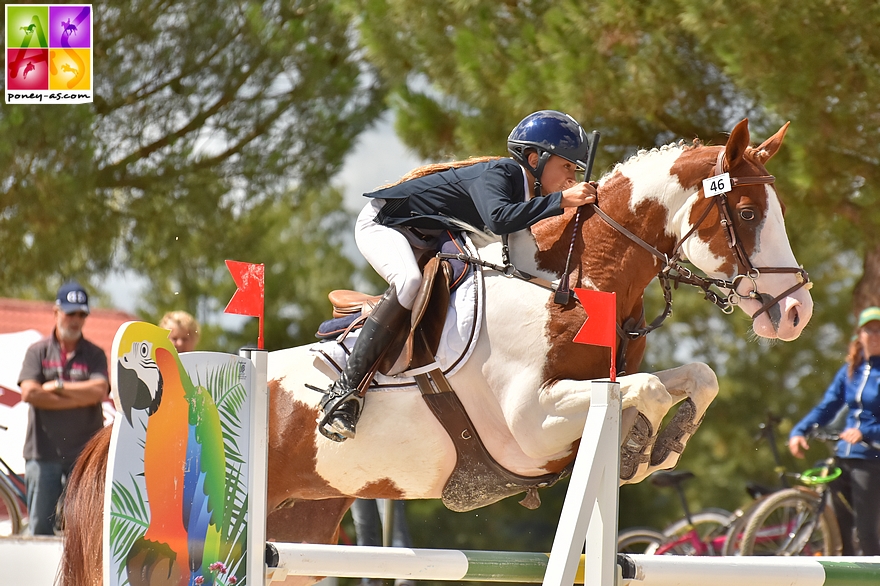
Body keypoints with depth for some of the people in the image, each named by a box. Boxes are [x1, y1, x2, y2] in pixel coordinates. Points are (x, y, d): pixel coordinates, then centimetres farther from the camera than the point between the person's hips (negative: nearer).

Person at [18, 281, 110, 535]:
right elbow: (29, 393, -9)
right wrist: (80, 398, -9)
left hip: (84, 454, 0)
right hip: (43, 453, 0)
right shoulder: (38, 351, 6)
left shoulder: (94, 355, 9)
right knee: (40, 526, 0)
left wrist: (58, 386, -8)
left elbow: (99, 390, -9)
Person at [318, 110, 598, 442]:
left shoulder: (530, 194, -2)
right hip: (382, 223, -10)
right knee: (410, 281, -36)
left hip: (424, 240, 10)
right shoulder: (496, 175, -28)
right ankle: (345, 391, -37)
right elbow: (498, 219, -49)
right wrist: (561, 200, -50)